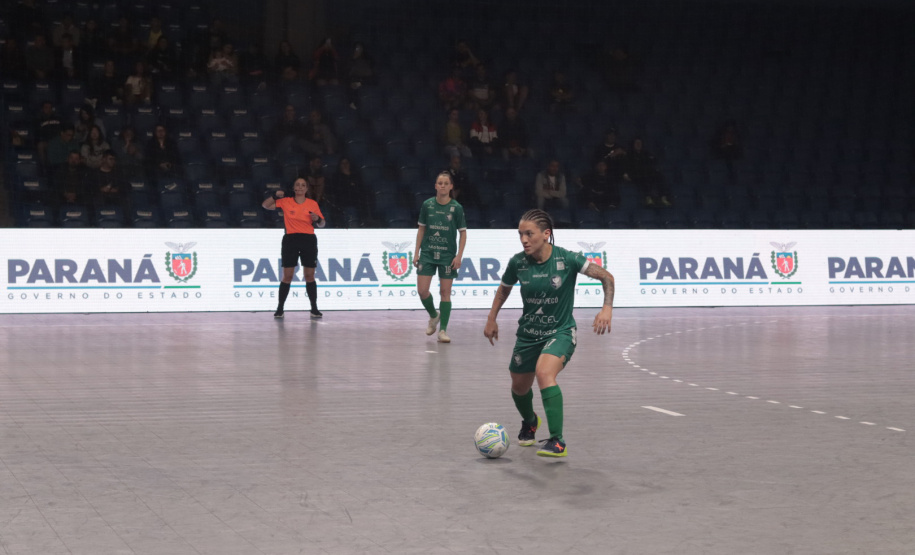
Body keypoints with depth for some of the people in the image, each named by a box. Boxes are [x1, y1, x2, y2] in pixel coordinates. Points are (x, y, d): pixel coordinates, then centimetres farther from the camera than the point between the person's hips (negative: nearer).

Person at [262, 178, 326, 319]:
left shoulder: (313, 204, 5)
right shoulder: (285, 202, 4)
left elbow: (321, 224, 10)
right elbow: (265, 205, 9)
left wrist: (317, 219, -13)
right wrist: (276, 195, -7)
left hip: (309, 240, 1)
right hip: (291, 240, -1)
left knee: (310, 276, 3)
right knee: (287, 276, -1)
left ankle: (314, 309, 10)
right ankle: (280, 309, 5)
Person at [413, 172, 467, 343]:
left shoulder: (457, 208, -5)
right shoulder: (427, 205, 1)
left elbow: (463, 232, -1)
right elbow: (421, 229, 8)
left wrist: (459, 256, -9)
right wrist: (416, 252, 4)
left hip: (447, 255, -2)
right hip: (427, 253, 2)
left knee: (445, 291, -1)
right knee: (422, 290, -5)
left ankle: (443, 330, 4)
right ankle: (433, 315, 24)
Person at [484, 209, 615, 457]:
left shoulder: (567, 259, -19)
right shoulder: (517, 262, -9)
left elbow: (606, 277, -14)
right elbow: (504, 289, 13)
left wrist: (607, 308, -28)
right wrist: (492, 319, 13)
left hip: (560, 332, -5)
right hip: (528, 334, 5)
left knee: (544, 373, -32)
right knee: (519, 387, 17)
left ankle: (558, 442, -28)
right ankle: (529, 422, 54)